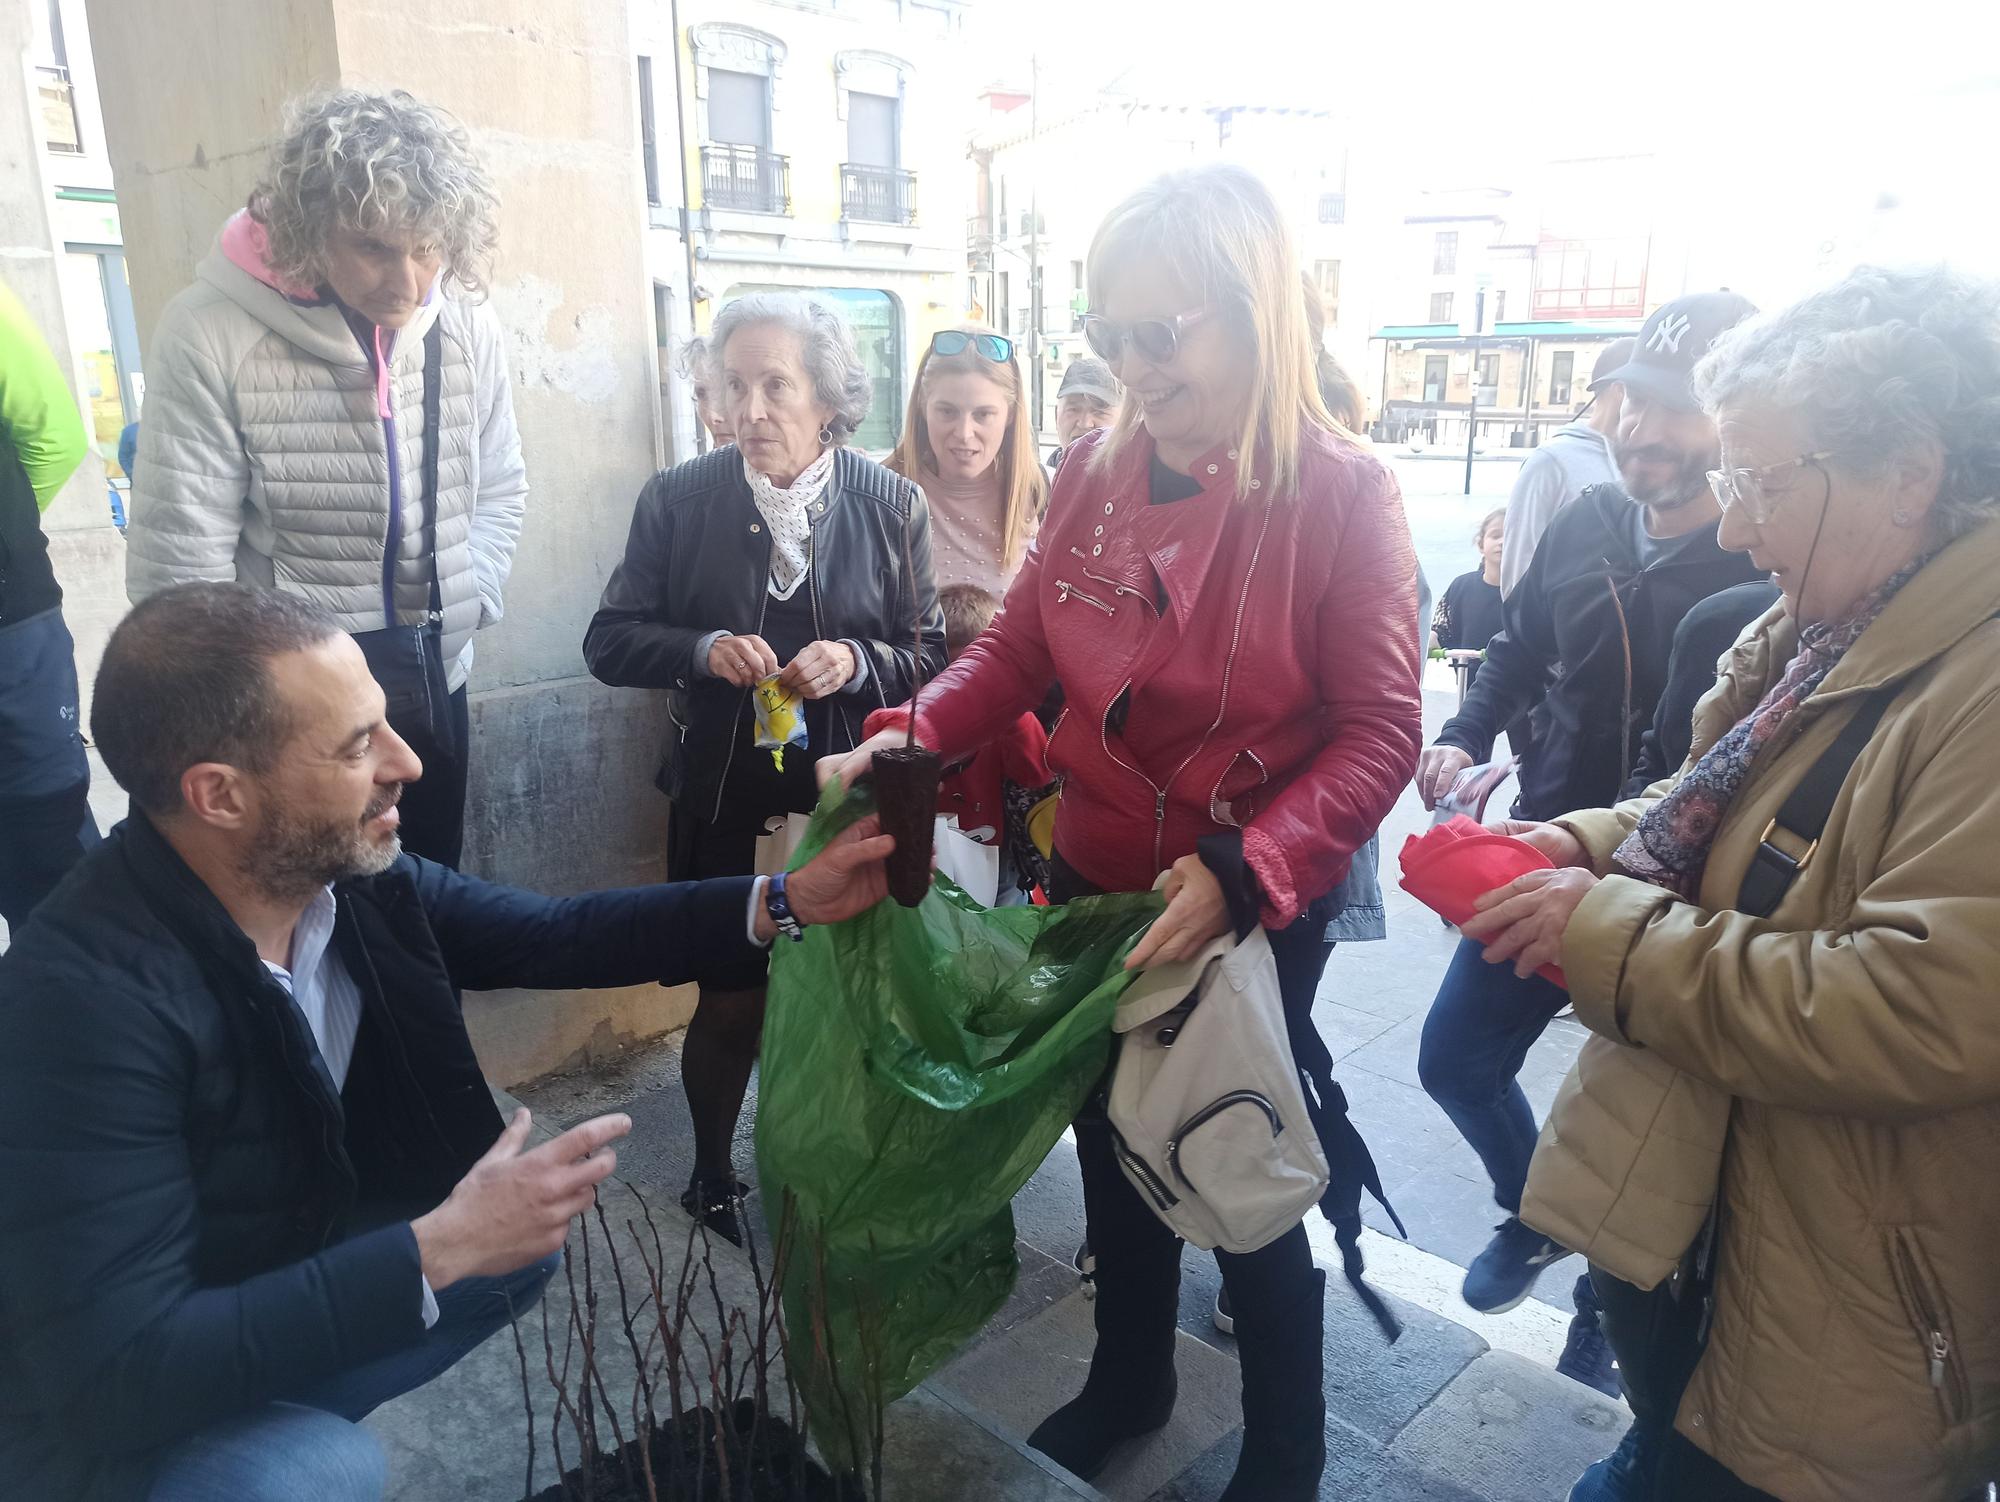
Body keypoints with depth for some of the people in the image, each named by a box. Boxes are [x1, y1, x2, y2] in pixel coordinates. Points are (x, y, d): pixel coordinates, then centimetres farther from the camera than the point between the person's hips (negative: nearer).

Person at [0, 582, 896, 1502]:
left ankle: (305, 1421, 15)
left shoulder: (354, 873, -15)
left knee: (530, 1231, 5)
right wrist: (437, 1249, -33)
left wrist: (785, 901, -12)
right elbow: (119, 1369, -32)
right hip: (113, 1405, -6)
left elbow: (553, 936, -3)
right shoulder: (81, 1001, -32)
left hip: (297, 1281, 7)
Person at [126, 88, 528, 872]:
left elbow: (500, 487, 10)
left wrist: (469, 599, -2)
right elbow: (177, 555, -12)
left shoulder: (468, 325, -1)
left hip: (433, 680, 4)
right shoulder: (210, 333, -15)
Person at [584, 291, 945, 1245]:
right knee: (731, 998, 9)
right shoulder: (677, 500, -3)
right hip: (723, 801, 0)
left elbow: (932, 655, 0)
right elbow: (609, 641, 0)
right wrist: (701, 651, -19)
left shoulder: (893, 505, -3)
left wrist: (855, 661, -20)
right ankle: (711, 1176, 35)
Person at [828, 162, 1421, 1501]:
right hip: (1095, 884, 5)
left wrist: (1244, 871, -32)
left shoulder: (1343, 494, -15)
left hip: (1252, 912, -4)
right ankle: (1129, 1381, 51)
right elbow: (1020, 647, 4)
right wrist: (914, 737, -14)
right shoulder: (1100, 468, -2)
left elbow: (1378, 736, -18)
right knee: (1111, 1146, 23)